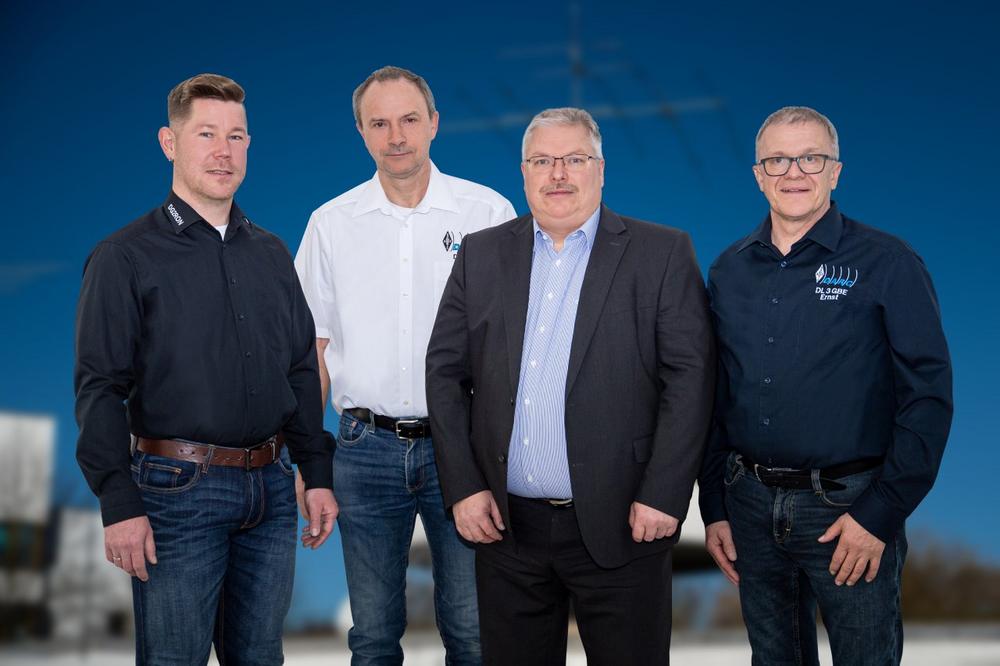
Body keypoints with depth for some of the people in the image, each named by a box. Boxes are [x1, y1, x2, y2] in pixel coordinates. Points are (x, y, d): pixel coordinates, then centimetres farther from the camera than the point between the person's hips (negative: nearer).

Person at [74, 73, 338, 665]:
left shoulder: (271, 254, 12)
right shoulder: (126, 256, -4)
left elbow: (301, 369, 15)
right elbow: (100, 388, -9)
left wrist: (317, 473, 10)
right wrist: (120, 505, -15)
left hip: (270, 486, 5)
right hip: (177, 489, -5)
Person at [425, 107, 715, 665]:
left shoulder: (663, 254, -1)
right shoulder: (482, 254, 8)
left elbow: (690, 375, -7)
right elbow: (446, 372, 7)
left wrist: (662, 495, -13)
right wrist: (463, 488, -1)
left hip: (621, 523, -3)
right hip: (505, 524, 3)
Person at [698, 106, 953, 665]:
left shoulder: (887, 263, -6)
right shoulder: (729, 271, 7)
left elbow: (928, 396, -10)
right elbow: (715, 397, 11)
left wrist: (881, 513, -15)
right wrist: (714, 508, 7)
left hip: (850, 511, -4)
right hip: (750, 506, 4)